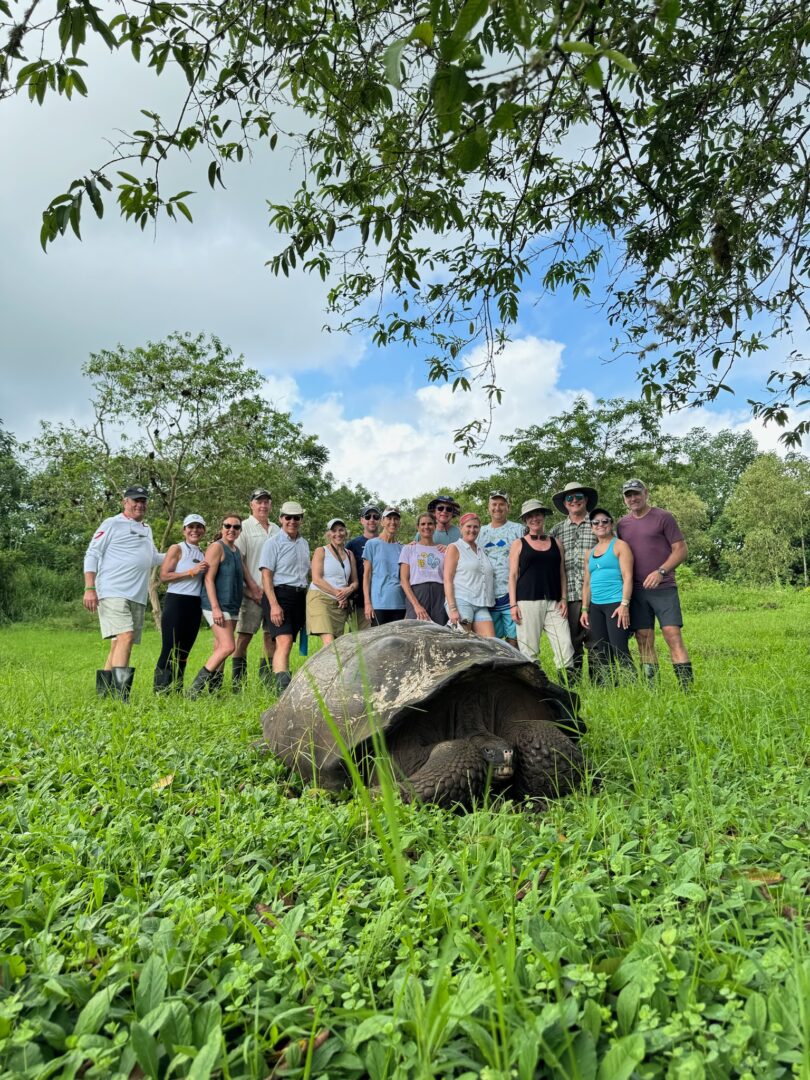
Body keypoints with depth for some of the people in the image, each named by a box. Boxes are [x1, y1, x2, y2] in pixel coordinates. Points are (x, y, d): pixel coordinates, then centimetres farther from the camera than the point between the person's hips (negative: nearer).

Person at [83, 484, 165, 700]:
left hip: (138, 597, 7)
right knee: (125, 637, -20)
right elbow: (92, 555, -3)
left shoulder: (146, 529, 22)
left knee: (119, 644, 9)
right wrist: (89, 588, -12)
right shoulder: (112, 524, 2)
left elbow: (154, 558, 34)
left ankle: (103, 691, 17)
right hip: (113, 592, -7)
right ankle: (120, 695, -22)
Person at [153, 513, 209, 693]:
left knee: (184, 652, 11)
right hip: (176, 602, -6)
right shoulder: (177, 549, -2)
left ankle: (176, 691, 18)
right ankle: (160, 692, -1)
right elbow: (164, 576, -12)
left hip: (195, 605, 6)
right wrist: (192, 571, -16)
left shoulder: (203, 554, 16)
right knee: (169, 650, -6)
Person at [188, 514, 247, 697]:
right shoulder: (217, 547, -7)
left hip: (232, 607, 8)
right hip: (218, 606, -8)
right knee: (228, 646, -17)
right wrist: (215, 608, -21)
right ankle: (196, 687, -11)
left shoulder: (238, 551, 17)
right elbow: (209, 579, -14)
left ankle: (213, 689, 12)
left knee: (220, 649, 8)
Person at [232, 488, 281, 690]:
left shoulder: (276, 529, 16)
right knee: (244, 635, -5)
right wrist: (253, 586, -11)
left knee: (271, 635, 6)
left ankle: (268, 681, 13)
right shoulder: (244, 527, 1)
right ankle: (238, 684, 1)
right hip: (252, 591, -5)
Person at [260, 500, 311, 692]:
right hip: (281, 594, -6)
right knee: (284, 642, -17)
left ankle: (273, 681, 18)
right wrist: (274, 605, -19)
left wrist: (307, 601, 16)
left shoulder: (304, 543, 16)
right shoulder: (273, 543, -4)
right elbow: (266, 576, -9)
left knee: (285, 643, 10)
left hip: (300, 596, 7)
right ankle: (283, 688, -23)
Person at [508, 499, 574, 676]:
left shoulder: (556, 543, 15)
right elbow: (513, 575, 4)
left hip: (553, 602, 2)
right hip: (527, 602, -2)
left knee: (565, 644, -7)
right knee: (528, 647, -4)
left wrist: (563, 599, 4)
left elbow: (562, 573, 16)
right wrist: (513, 604, -4)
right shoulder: (519, 544, 8)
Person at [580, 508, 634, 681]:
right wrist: (584, 609, 12)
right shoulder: (590, 553, 18)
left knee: (619, 650, -11)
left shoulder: (619, 545, 1)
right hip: (595, 607, 6)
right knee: (599, 652, 7)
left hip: (615, 603, -6)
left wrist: (624, 604, -16)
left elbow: (627, 576, -8)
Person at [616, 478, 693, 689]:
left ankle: (687, 688, -8)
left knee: (673, 635, -11)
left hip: (663, 587, -4)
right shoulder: (622, 524, 12)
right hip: (636, 591, 4)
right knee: (644, 640, 5)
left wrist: (661, 571, -16)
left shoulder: (663, 517, 0)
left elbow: (681, 549, -3)